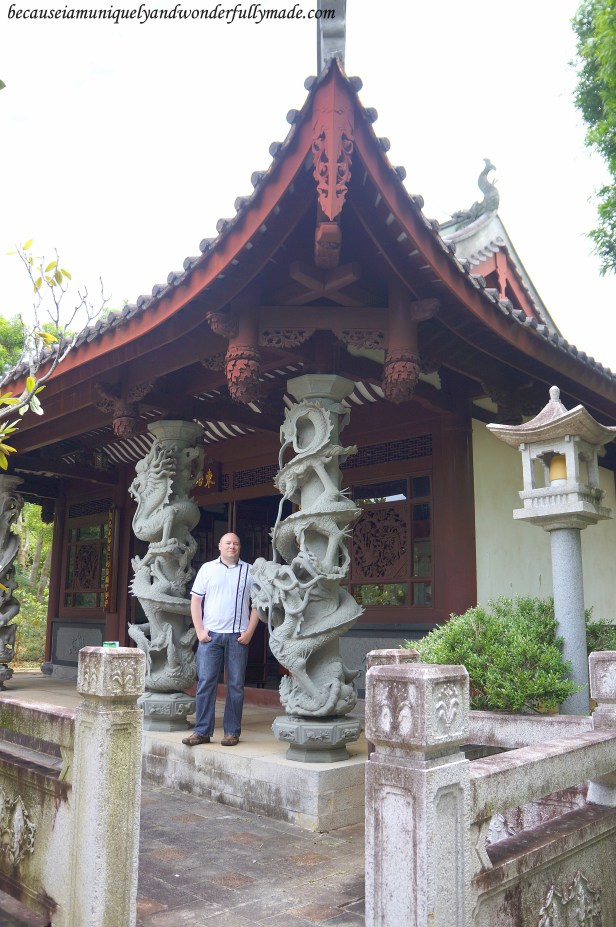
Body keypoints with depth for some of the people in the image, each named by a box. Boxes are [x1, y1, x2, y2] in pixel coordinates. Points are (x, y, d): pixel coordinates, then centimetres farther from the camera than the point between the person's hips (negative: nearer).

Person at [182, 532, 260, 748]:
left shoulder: (250, 571, 7)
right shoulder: (207, 568, 8)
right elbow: (195, 601, 5)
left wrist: (249, 632, -4)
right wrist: (199, 631, -4)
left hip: (238, 636, 0)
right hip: (210, 635, 0)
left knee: (236, 685, 4)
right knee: (205, 683, 0)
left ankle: (232, 732, 13)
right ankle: (202, 731, 8)